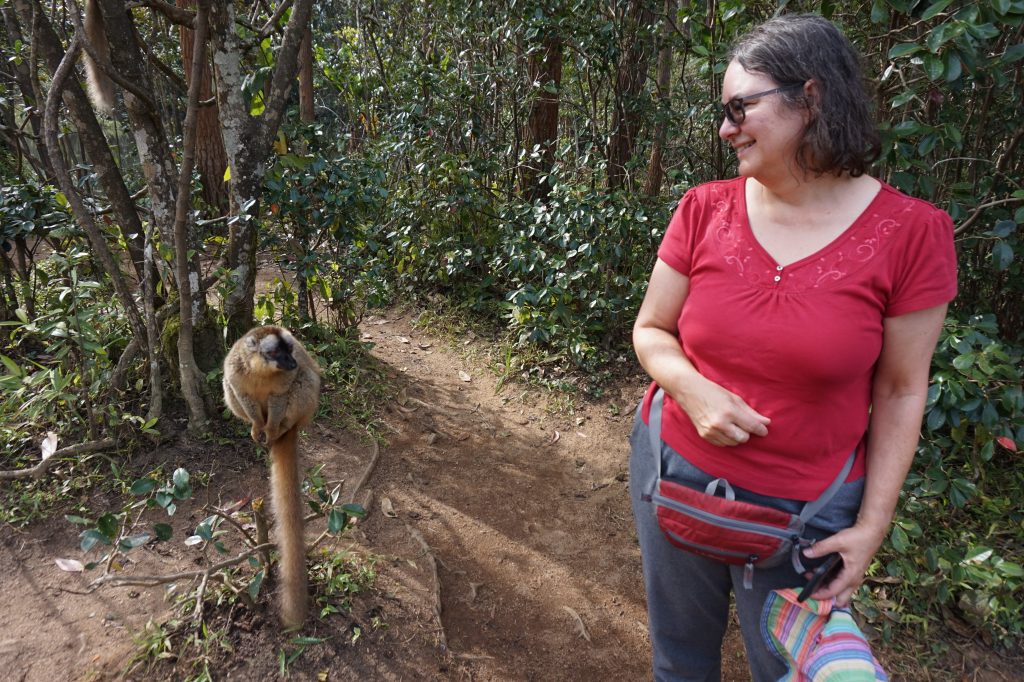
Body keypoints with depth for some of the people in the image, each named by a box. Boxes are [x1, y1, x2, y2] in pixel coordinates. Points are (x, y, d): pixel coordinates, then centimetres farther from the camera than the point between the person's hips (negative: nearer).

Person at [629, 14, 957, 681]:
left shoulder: (910, 231, -12)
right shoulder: (705, 209, -6)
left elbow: (900, 393, -5)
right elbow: (651, 331, 2)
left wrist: (873, 525, -6)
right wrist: (692, 390, -18)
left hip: (804, 512, -2)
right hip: (675, 476, 3)